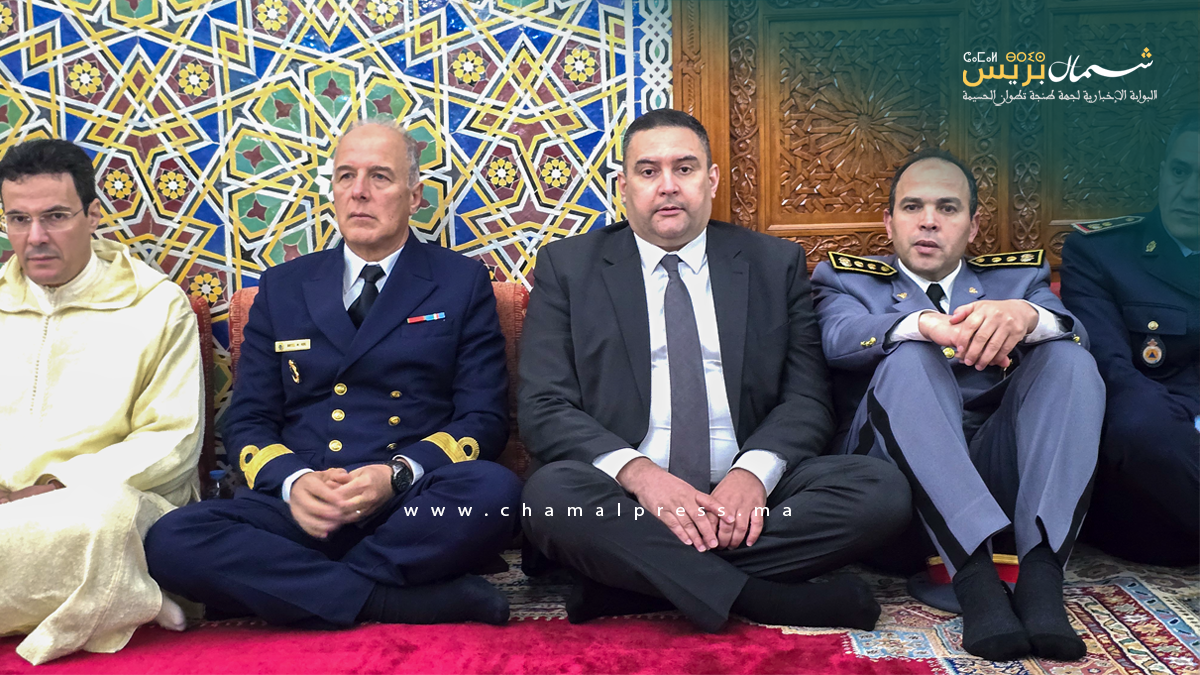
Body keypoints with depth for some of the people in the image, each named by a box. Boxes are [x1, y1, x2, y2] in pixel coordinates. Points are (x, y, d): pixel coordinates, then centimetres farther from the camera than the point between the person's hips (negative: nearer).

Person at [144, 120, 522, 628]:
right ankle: (405, 601, -24)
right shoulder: (282, 287, 18)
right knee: (171, 542, -25)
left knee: (494, 490, -35)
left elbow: (483, 420, 4)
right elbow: (246, 420, 14)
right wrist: (292, 480, -9)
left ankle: (292, 588, -18)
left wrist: (397, 473, -15)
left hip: (413, 504, -2)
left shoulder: (462, 283, 11)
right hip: (298, 505, 2)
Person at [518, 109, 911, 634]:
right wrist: (637, 471, -19)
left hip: (745, 494, 3)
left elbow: (807, 398, 6)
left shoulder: (776, 265, 12)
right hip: (627, 497, -2)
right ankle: (760, 599, -25)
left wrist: (753, 471, -16)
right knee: (549, 493, -33)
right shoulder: (567, 267, 8)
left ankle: (632, 582, -21)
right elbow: (543, 407, -1)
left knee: (882, 488, -23)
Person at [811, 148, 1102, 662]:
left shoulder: (1017, 277, 24)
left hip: (997, 470, 2)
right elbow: (840, 337, -6)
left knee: (1069, 358, -19)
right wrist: (924, 324, -28)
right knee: (909, 355, -27)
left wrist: (1026, 315, -25)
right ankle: (975, 577, -39)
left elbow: (1073, 331, 1)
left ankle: (1041, 574, -34)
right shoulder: (845, 279, 19)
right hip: (897, 473, -2)